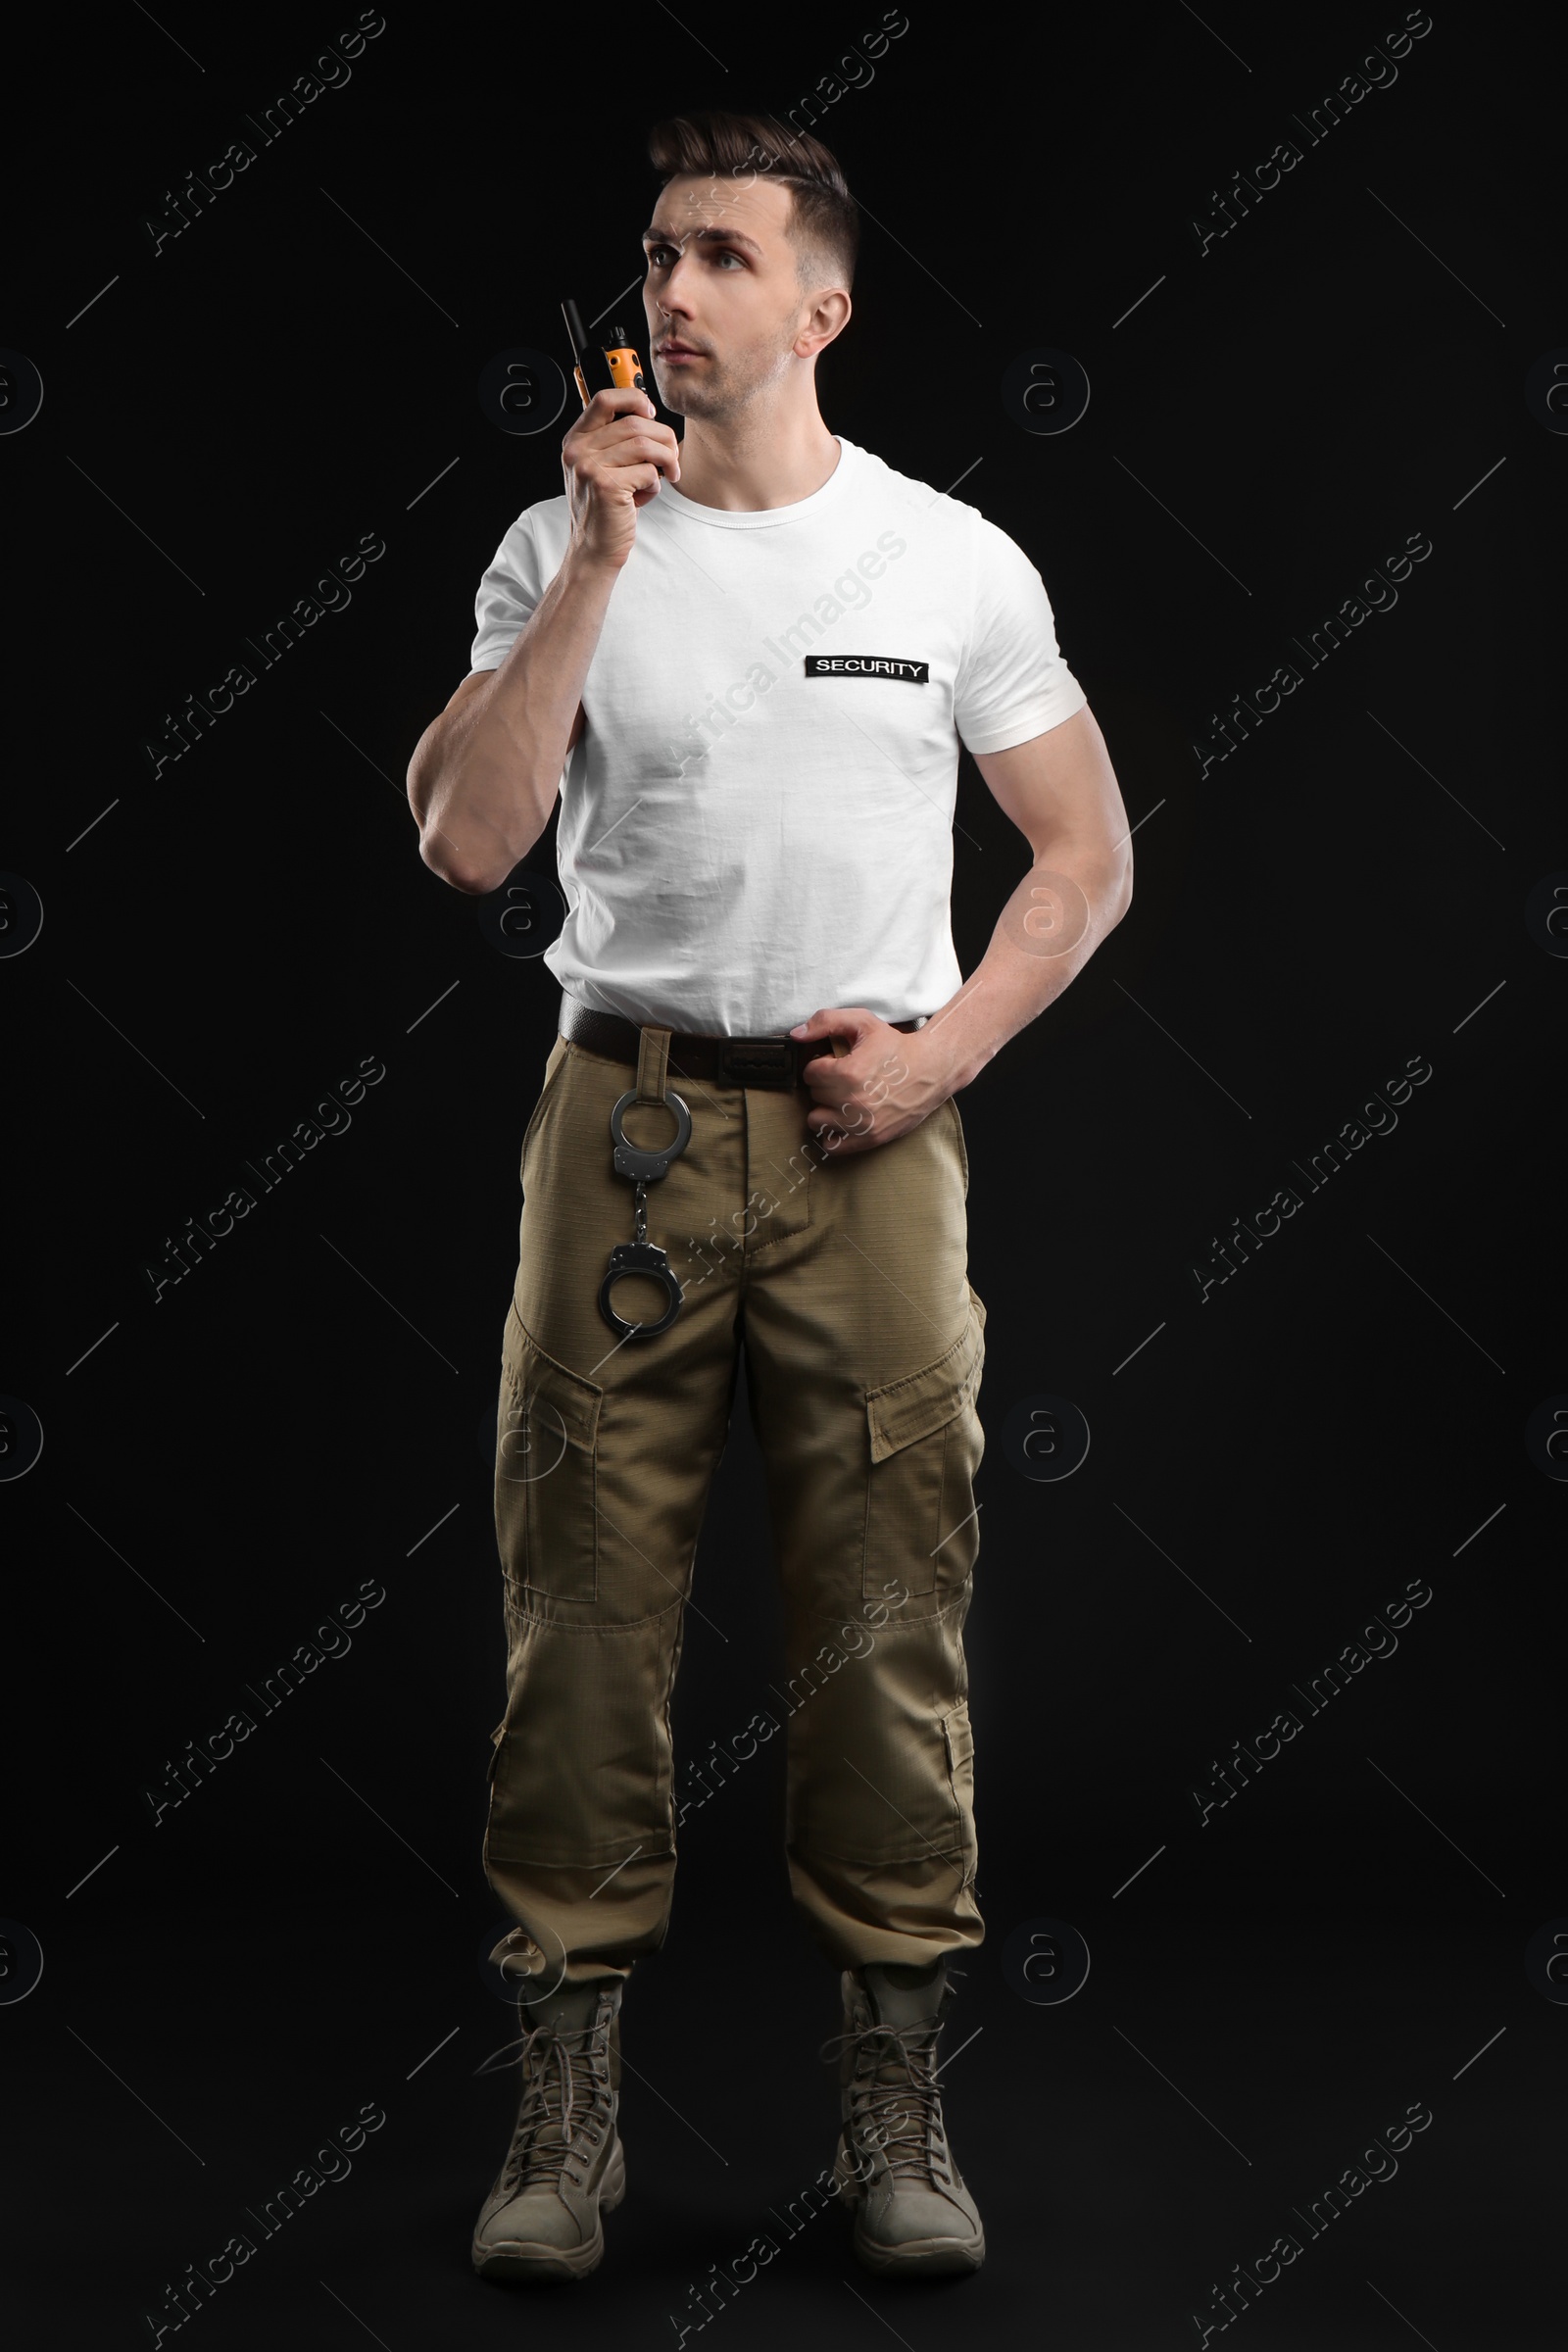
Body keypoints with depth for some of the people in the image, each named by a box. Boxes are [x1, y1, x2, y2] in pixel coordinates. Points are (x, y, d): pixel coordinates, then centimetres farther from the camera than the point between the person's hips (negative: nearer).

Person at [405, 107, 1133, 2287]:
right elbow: (466, 841, -8)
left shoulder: (956, 560, 6)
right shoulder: (560, 549, 5)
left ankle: (894, 2104, 15)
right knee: (588, 1605, 2)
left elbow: (1087, 856, 10)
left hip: (869, 1129, 0)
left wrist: (944, 1046, -5)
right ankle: (570, 2104, 14)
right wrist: (600, 559, -12)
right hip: (628, 1120, 1)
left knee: (890, 1618, 2)